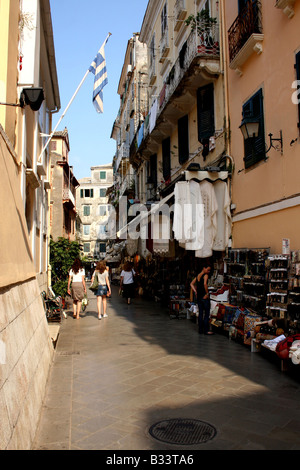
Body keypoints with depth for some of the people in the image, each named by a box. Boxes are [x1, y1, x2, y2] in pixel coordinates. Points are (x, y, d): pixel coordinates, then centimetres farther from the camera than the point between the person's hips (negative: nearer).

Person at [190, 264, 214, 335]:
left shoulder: (198, 275, 13)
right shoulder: (205, 275, -9)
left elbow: (192, 284, 16)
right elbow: (205, 284, -25)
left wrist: (195, 291, 11)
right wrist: (207, 293, -16)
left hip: (198, 296, 7)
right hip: (204, 296, -7)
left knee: (200, 313, 12)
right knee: (207, 313, -1)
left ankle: (200, 329, 16)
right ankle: (206, 330, 0)